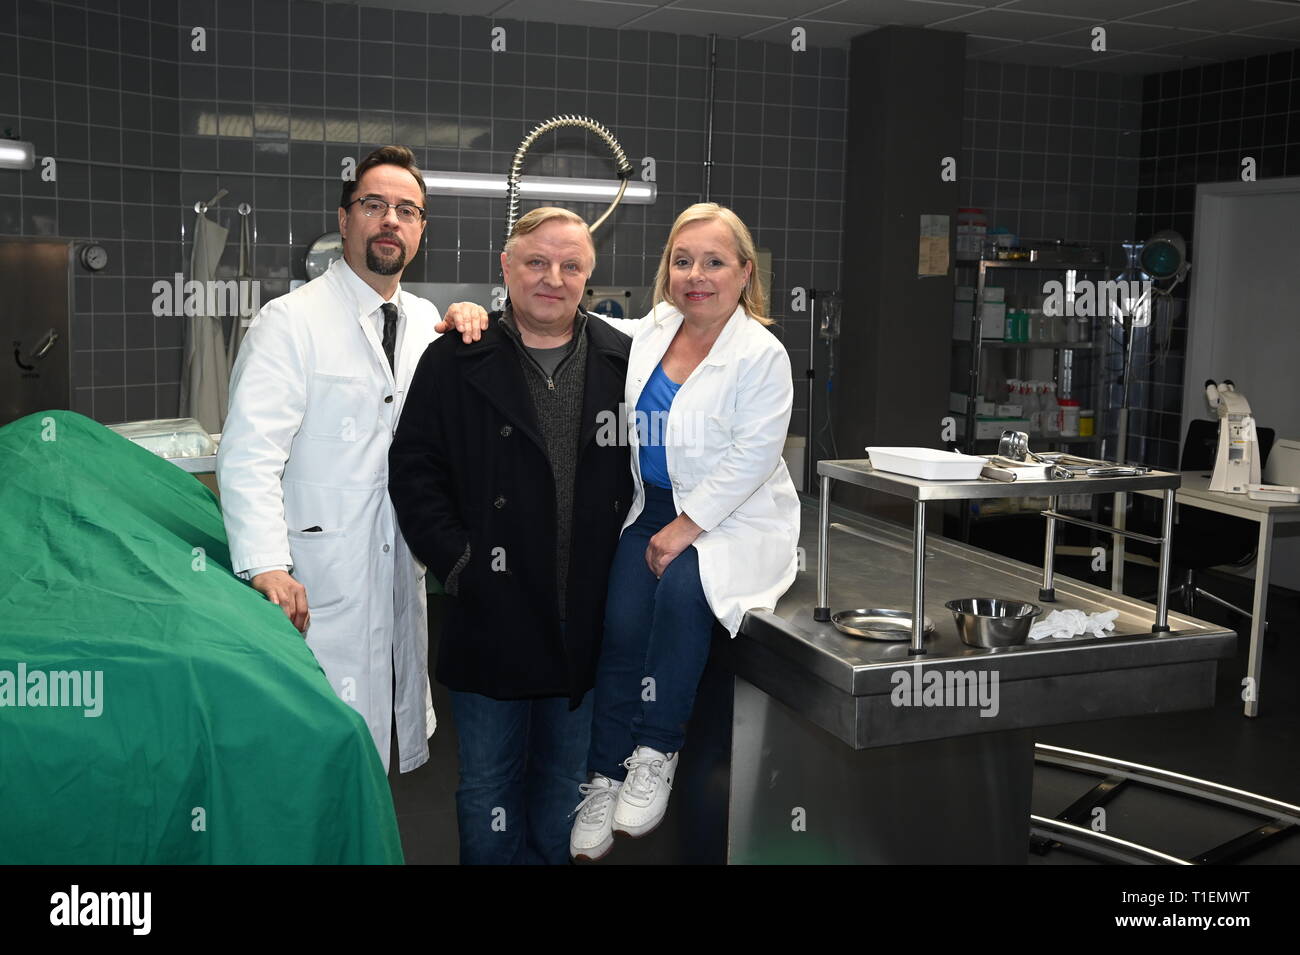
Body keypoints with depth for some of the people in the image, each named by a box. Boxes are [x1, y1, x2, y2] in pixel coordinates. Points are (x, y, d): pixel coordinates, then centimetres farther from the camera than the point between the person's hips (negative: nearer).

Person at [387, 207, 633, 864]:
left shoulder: (625, 362, 4)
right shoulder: (456, 361, -1)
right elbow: (413, 469, -2)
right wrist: (456, 560, -11)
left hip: (588, 621, 2)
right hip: (491, 615, -1)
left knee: (566, 783, 17)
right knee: (488, 786, 12)